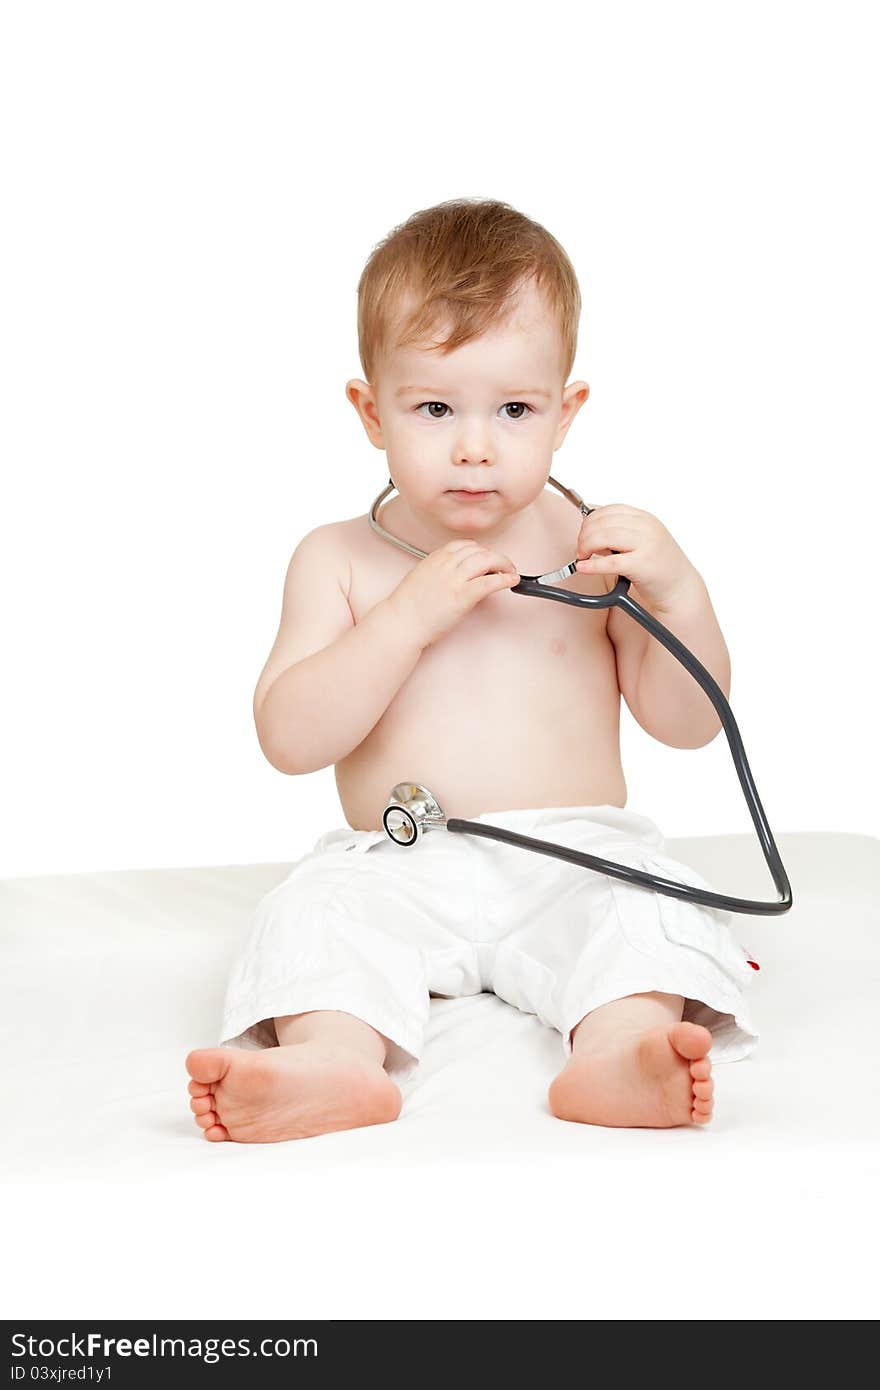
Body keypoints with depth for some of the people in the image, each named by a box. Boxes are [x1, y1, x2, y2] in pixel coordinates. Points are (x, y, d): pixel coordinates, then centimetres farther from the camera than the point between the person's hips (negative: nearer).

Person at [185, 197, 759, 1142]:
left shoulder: (595, 549, 6)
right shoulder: (338, 559, 5)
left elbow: (688, 724, 4)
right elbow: (289, 740, -7)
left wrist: (678, 593, -14)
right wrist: (409, 616, -17)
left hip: (576, 856, 0)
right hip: (397, 866, 0)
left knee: (649, 907, -29)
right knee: (313, 913, -27)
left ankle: (617, 1053, -51)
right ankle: (338, 1059, -49)